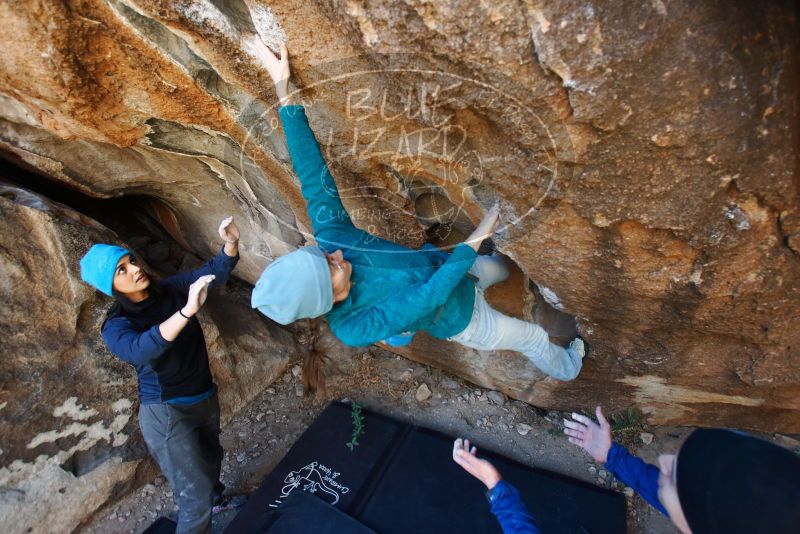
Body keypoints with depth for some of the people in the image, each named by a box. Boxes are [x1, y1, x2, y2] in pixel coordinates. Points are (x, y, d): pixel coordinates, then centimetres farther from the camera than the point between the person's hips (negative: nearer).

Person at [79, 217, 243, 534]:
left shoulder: (170, 290, -6)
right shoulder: (116, 326, -19)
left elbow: (215, 272, -11)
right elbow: (141, 349, -40)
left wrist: (231, 243, -32)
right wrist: (187, 311, -54)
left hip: (205, 397, 6)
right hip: (166, 411, -6)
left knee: (211, 457, 29)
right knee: (195, 493, 1)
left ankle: (217, 500, 58)